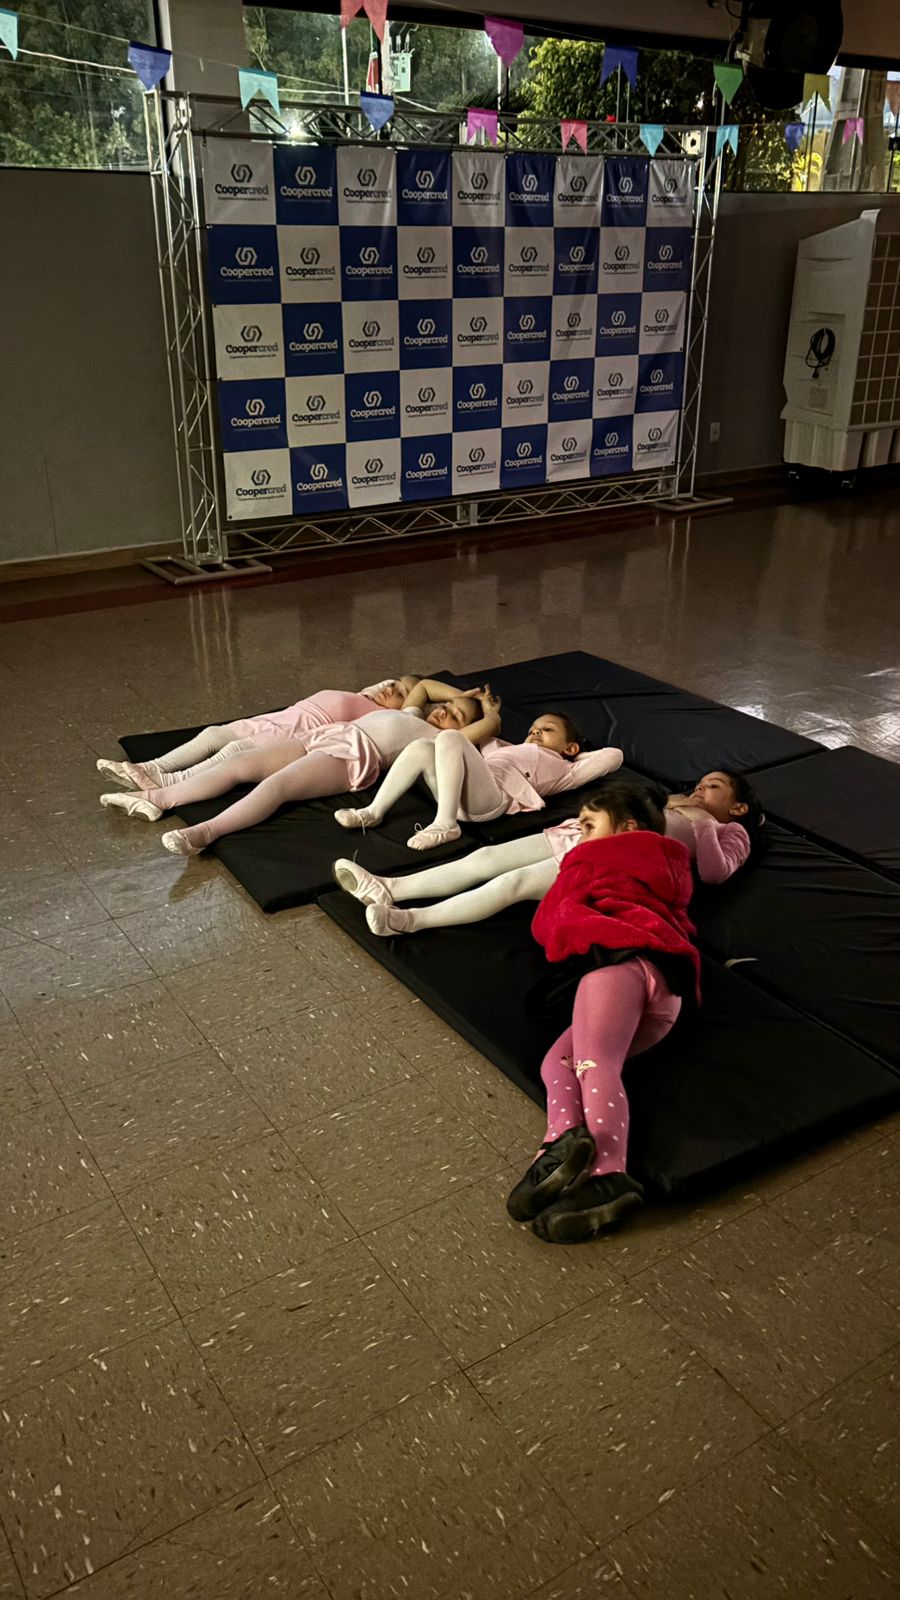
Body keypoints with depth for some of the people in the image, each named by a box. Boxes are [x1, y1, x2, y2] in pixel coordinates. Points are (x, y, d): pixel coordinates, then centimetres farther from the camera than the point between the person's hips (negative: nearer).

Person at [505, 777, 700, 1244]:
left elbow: (545, 923, 24)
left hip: (620, 956, -6)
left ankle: (606, 1177, -49)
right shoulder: (672, 863, 38)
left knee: (594, 1063, -25)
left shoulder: (594, 855, 22)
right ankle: (567, 1149, -34)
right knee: (558, 1062, -5)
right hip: (669, 998, 6)